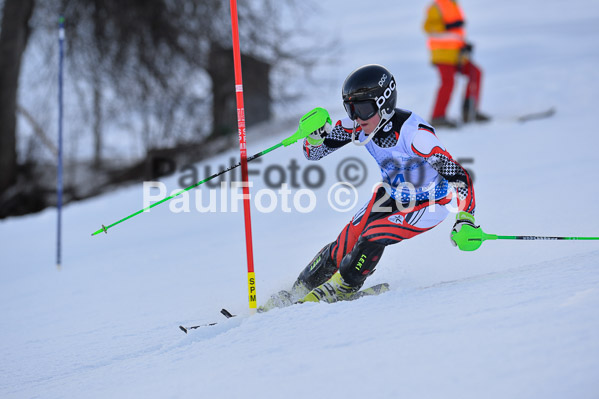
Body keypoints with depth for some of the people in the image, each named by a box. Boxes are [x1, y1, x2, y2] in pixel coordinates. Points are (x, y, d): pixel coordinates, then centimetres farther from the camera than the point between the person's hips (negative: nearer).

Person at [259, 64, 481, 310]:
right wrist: (315, 133, -30)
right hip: (392, 195, 6)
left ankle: (337, 291, -2)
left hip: (428, 204, -6)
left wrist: (466, 220, -45)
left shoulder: (413, 133, -35)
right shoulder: (358, 124, -17)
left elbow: (458, 176, -33)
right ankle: (297, 292, 14)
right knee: (345, 244, -3)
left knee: (373, 238, -23)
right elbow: (314, 152, -8)